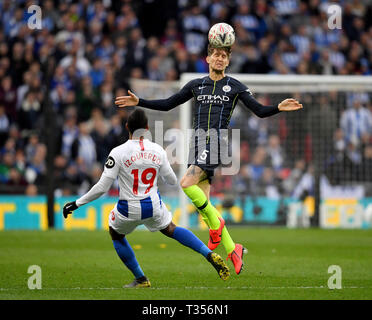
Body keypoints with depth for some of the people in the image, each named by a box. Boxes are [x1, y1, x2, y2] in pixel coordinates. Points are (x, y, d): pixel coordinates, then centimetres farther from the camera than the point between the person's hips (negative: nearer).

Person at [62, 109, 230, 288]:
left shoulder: (118, 153, -17)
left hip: (128, 210, -3)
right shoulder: (158, 151, -5)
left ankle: (141, 279, 27)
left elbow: (102, 187, -16)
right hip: (153, 206, 3)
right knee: (170, 230, 28)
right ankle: (210, 255, 13)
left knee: (115, 233, 26)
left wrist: (77, 204, -6)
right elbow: (172, 181, 8)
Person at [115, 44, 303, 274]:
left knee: (187, 183, -25)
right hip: (199, 143, 5)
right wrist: (139, 102, 14)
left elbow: (260, 111, 4)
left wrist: (279, 108, -14)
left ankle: (216, 223, -6)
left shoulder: (235, 87, 6)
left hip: (218, 142, -5)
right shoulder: (196, 85, 16)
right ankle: (232, 250, 8)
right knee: (202, 202, 1)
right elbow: (168, 104, 21)